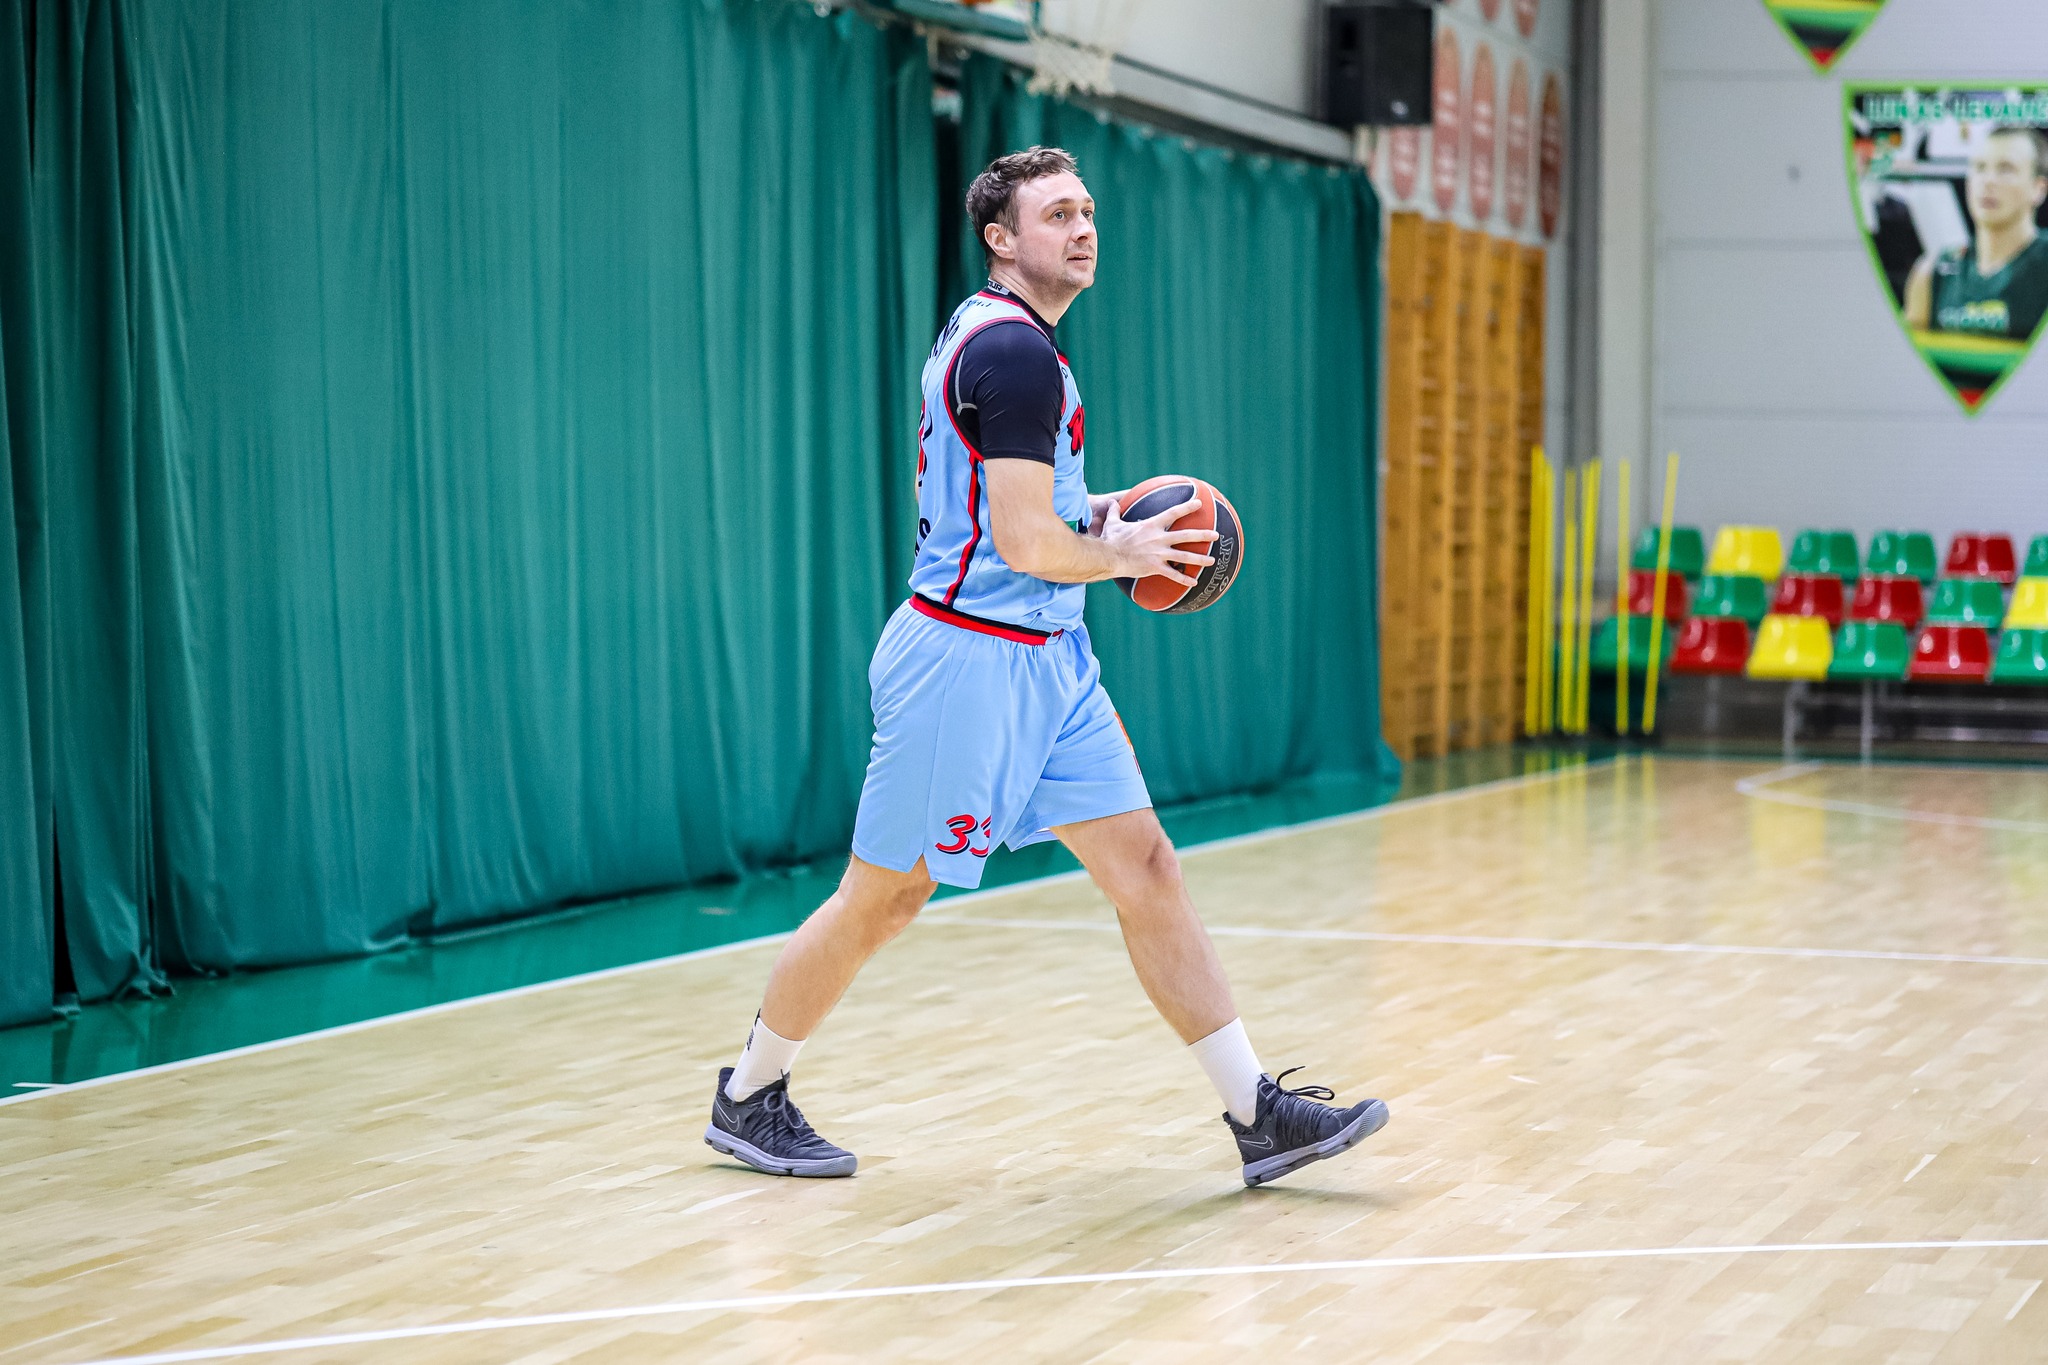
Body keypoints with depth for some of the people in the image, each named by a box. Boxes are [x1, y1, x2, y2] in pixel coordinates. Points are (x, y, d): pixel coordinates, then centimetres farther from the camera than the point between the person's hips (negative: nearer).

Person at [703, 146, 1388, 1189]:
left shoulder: (995, 334, 15)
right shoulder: (1014, 351, -17)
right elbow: (1026, 545, -21)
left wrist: (1087, 515, 15)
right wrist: (1123, 554, -3)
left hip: (1048, 658, 10)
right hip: (969, 659, -10)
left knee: (1146, 868, 2)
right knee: (882, 900, 3)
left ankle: (1255, 1113, 2)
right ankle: (747, 1097, 22)